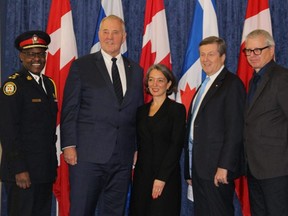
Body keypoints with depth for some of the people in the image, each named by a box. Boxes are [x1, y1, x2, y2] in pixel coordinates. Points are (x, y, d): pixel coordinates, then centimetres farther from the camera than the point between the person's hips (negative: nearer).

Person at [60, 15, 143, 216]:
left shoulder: (135, 70, 13)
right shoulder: (82, 66, 3)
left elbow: (138, 113, 15)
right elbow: (70, 109, -1)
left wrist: (138, 148, 10)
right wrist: (69, 146, -8)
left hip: (123, 156, 4)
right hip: (88, 154, -3)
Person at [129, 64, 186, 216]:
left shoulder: (177, 109, -3)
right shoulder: (142, 110, 13)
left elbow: (176, 146, -10)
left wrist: (161, 178, -15)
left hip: (166, 176, -5)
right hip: (142, 175, 5)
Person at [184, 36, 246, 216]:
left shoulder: (232, 84, -8)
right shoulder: (205, 85, 18)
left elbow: (234, 129, -16)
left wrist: (224, 167, -20)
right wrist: (190, 171, 15)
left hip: (217, 169, -8)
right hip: (199, 167, 8)